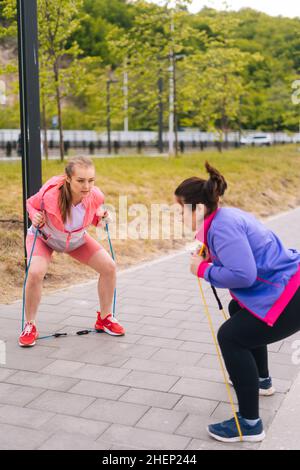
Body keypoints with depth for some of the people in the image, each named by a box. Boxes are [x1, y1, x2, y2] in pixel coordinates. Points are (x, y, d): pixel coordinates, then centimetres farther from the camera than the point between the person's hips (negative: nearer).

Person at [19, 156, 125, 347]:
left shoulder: (96, 196, -29)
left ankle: (104, 319, 15)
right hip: (44, 237, -3)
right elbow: (31, 203, -15)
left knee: (109, 267, -7)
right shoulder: (49, 194, -39)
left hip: (77, 239, 3)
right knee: (35, 273, -29)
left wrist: (100, 217, -24)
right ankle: (30, 326, -5)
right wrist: (35, 216, -35)